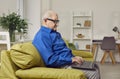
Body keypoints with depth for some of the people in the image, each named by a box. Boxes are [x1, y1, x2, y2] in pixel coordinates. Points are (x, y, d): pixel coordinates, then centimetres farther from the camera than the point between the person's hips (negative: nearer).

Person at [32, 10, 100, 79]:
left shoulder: (55, 33, 16)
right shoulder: (42, 35, -16)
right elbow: (50, 60, -25)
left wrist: (74, 57, 4)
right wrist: (71, 59, -21)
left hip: (69, 60, 10)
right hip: (63, 65, -10)